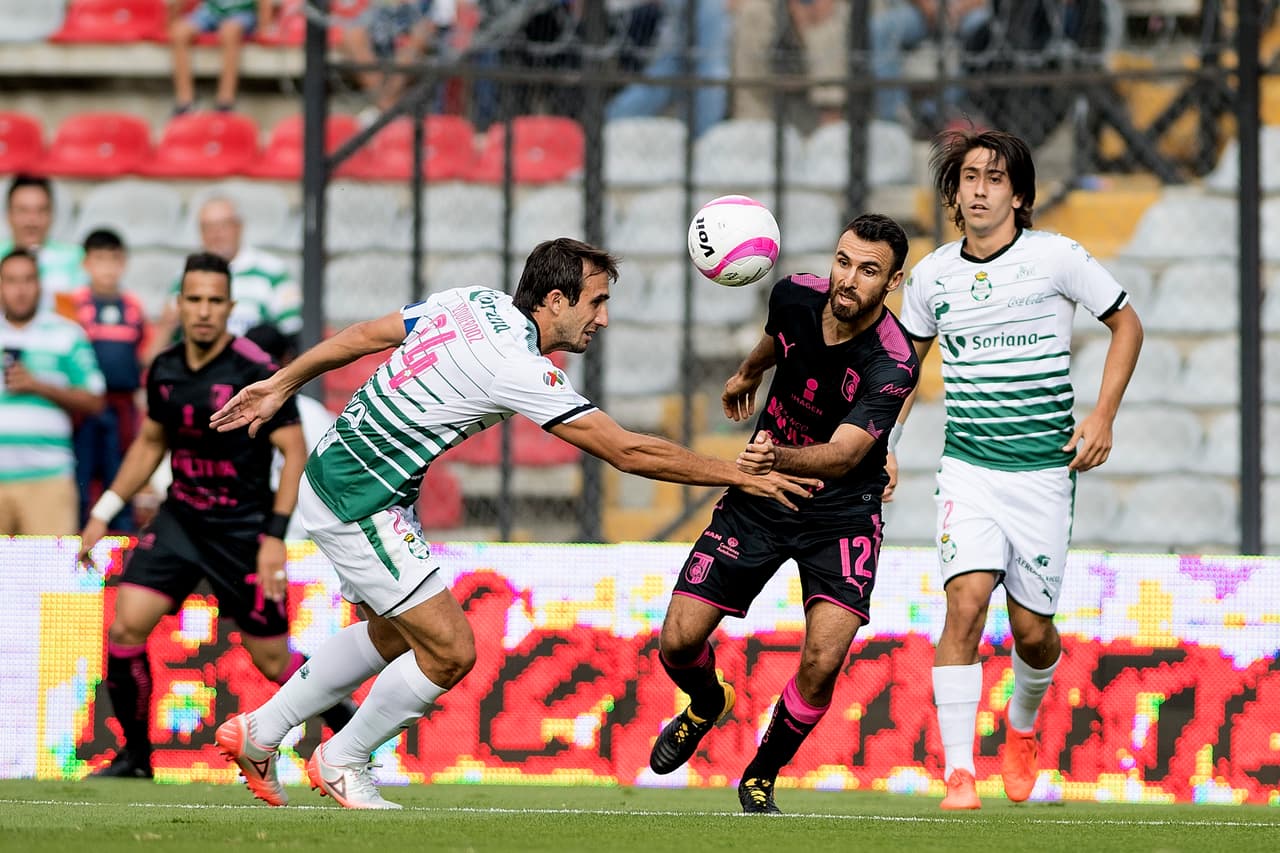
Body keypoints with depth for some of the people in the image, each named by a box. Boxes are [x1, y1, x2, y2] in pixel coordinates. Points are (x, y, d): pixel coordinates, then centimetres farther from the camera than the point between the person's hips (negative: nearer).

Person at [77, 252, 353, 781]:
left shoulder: (256, 373, -15)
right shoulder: (164, 371, 3)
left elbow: (294, 450, -12)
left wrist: (275, 536, -18)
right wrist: (103, 513, 17)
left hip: (243, 532, -5)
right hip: (179, 520, 5)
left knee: (273, 660, -1)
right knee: (125, 626, -11)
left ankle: (347, 723, 24)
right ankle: (135, 756, 3)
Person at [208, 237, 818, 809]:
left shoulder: (476, 302, 3)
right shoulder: (518, 366, -23)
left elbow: (361, 335, 12)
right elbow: (628, 452, -22)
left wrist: (280, 386, 25)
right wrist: (742, 476, -16)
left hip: (333, 471, 10)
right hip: (360, 503, -10)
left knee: (391, 634, 25)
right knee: (449, 651, -8)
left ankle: (258, 732, 34)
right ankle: (342, 764, 12)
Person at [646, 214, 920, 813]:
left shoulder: (892, 364, -26)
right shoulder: (796, 295, -11)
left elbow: (843, 455, -34)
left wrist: (781, 460, -53)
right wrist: (749, 371, 35)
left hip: (842, 511, -4)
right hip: (759, 497, 4)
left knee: (822, 662, -21)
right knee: (679, 642, -4)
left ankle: (760, 780, 7)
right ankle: (707, 705, 34)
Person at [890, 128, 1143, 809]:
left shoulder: (1057, 258, -5)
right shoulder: (932, 275, 4)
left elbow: (1126, 324, 7)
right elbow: (907, 355, 21)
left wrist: (1102, 416, -3)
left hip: (1044, 468, -1)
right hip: (967, 466, 1)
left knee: (1032, 630, 3)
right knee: (966, 601, -20)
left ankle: (1023, 727, 37)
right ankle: (958, 773, -20)